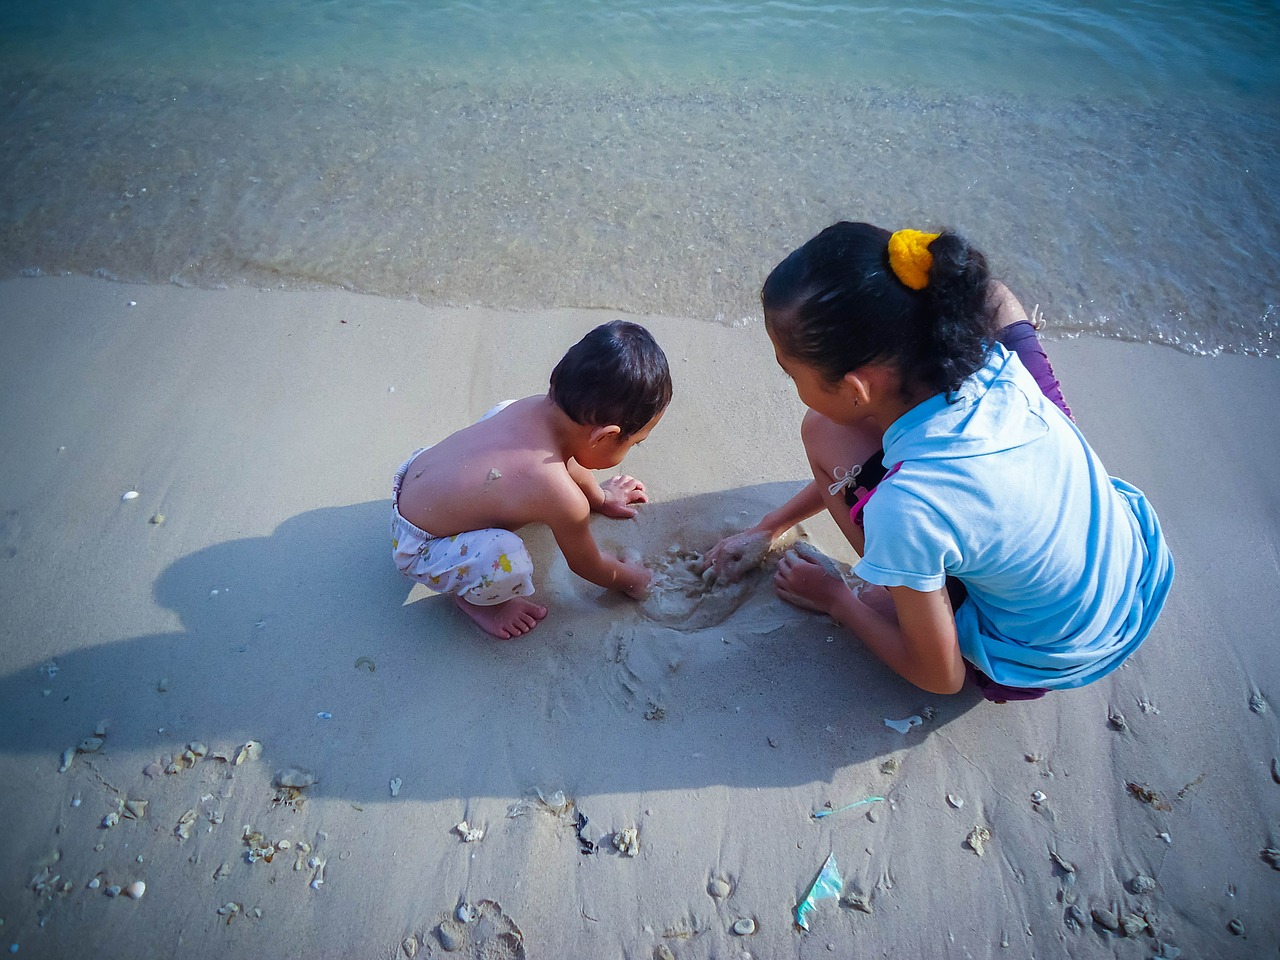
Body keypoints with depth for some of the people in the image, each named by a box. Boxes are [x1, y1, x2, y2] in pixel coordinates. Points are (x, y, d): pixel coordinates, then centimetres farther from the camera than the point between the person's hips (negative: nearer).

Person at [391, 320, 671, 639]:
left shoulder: (538, 407, -16)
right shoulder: (566, 502, -35)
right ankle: (473, 598, 3)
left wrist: (600, 497, 28)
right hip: (416, 548, -8)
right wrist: (627, 580, 9)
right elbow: (586, 565, -12)